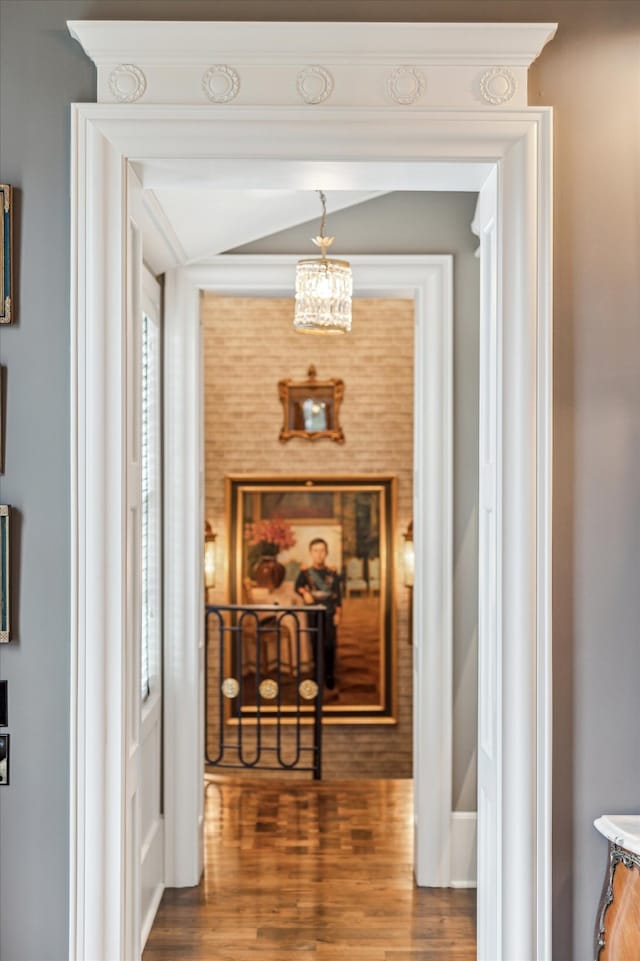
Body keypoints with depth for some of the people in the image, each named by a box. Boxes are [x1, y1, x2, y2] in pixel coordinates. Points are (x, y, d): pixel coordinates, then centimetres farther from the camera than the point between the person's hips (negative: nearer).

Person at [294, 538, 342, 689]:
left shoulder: (332, 573, 4)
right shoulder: (305, 572, 2)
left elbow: (337, 595, 4)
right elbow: (297, 586, -10)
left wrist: (338, 614, -2)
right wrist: (304, 592, -31)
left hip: (329, 613, 0)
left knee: (329, 645, -5)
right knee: (316, 645, 5)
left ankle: (330, 675, 7)